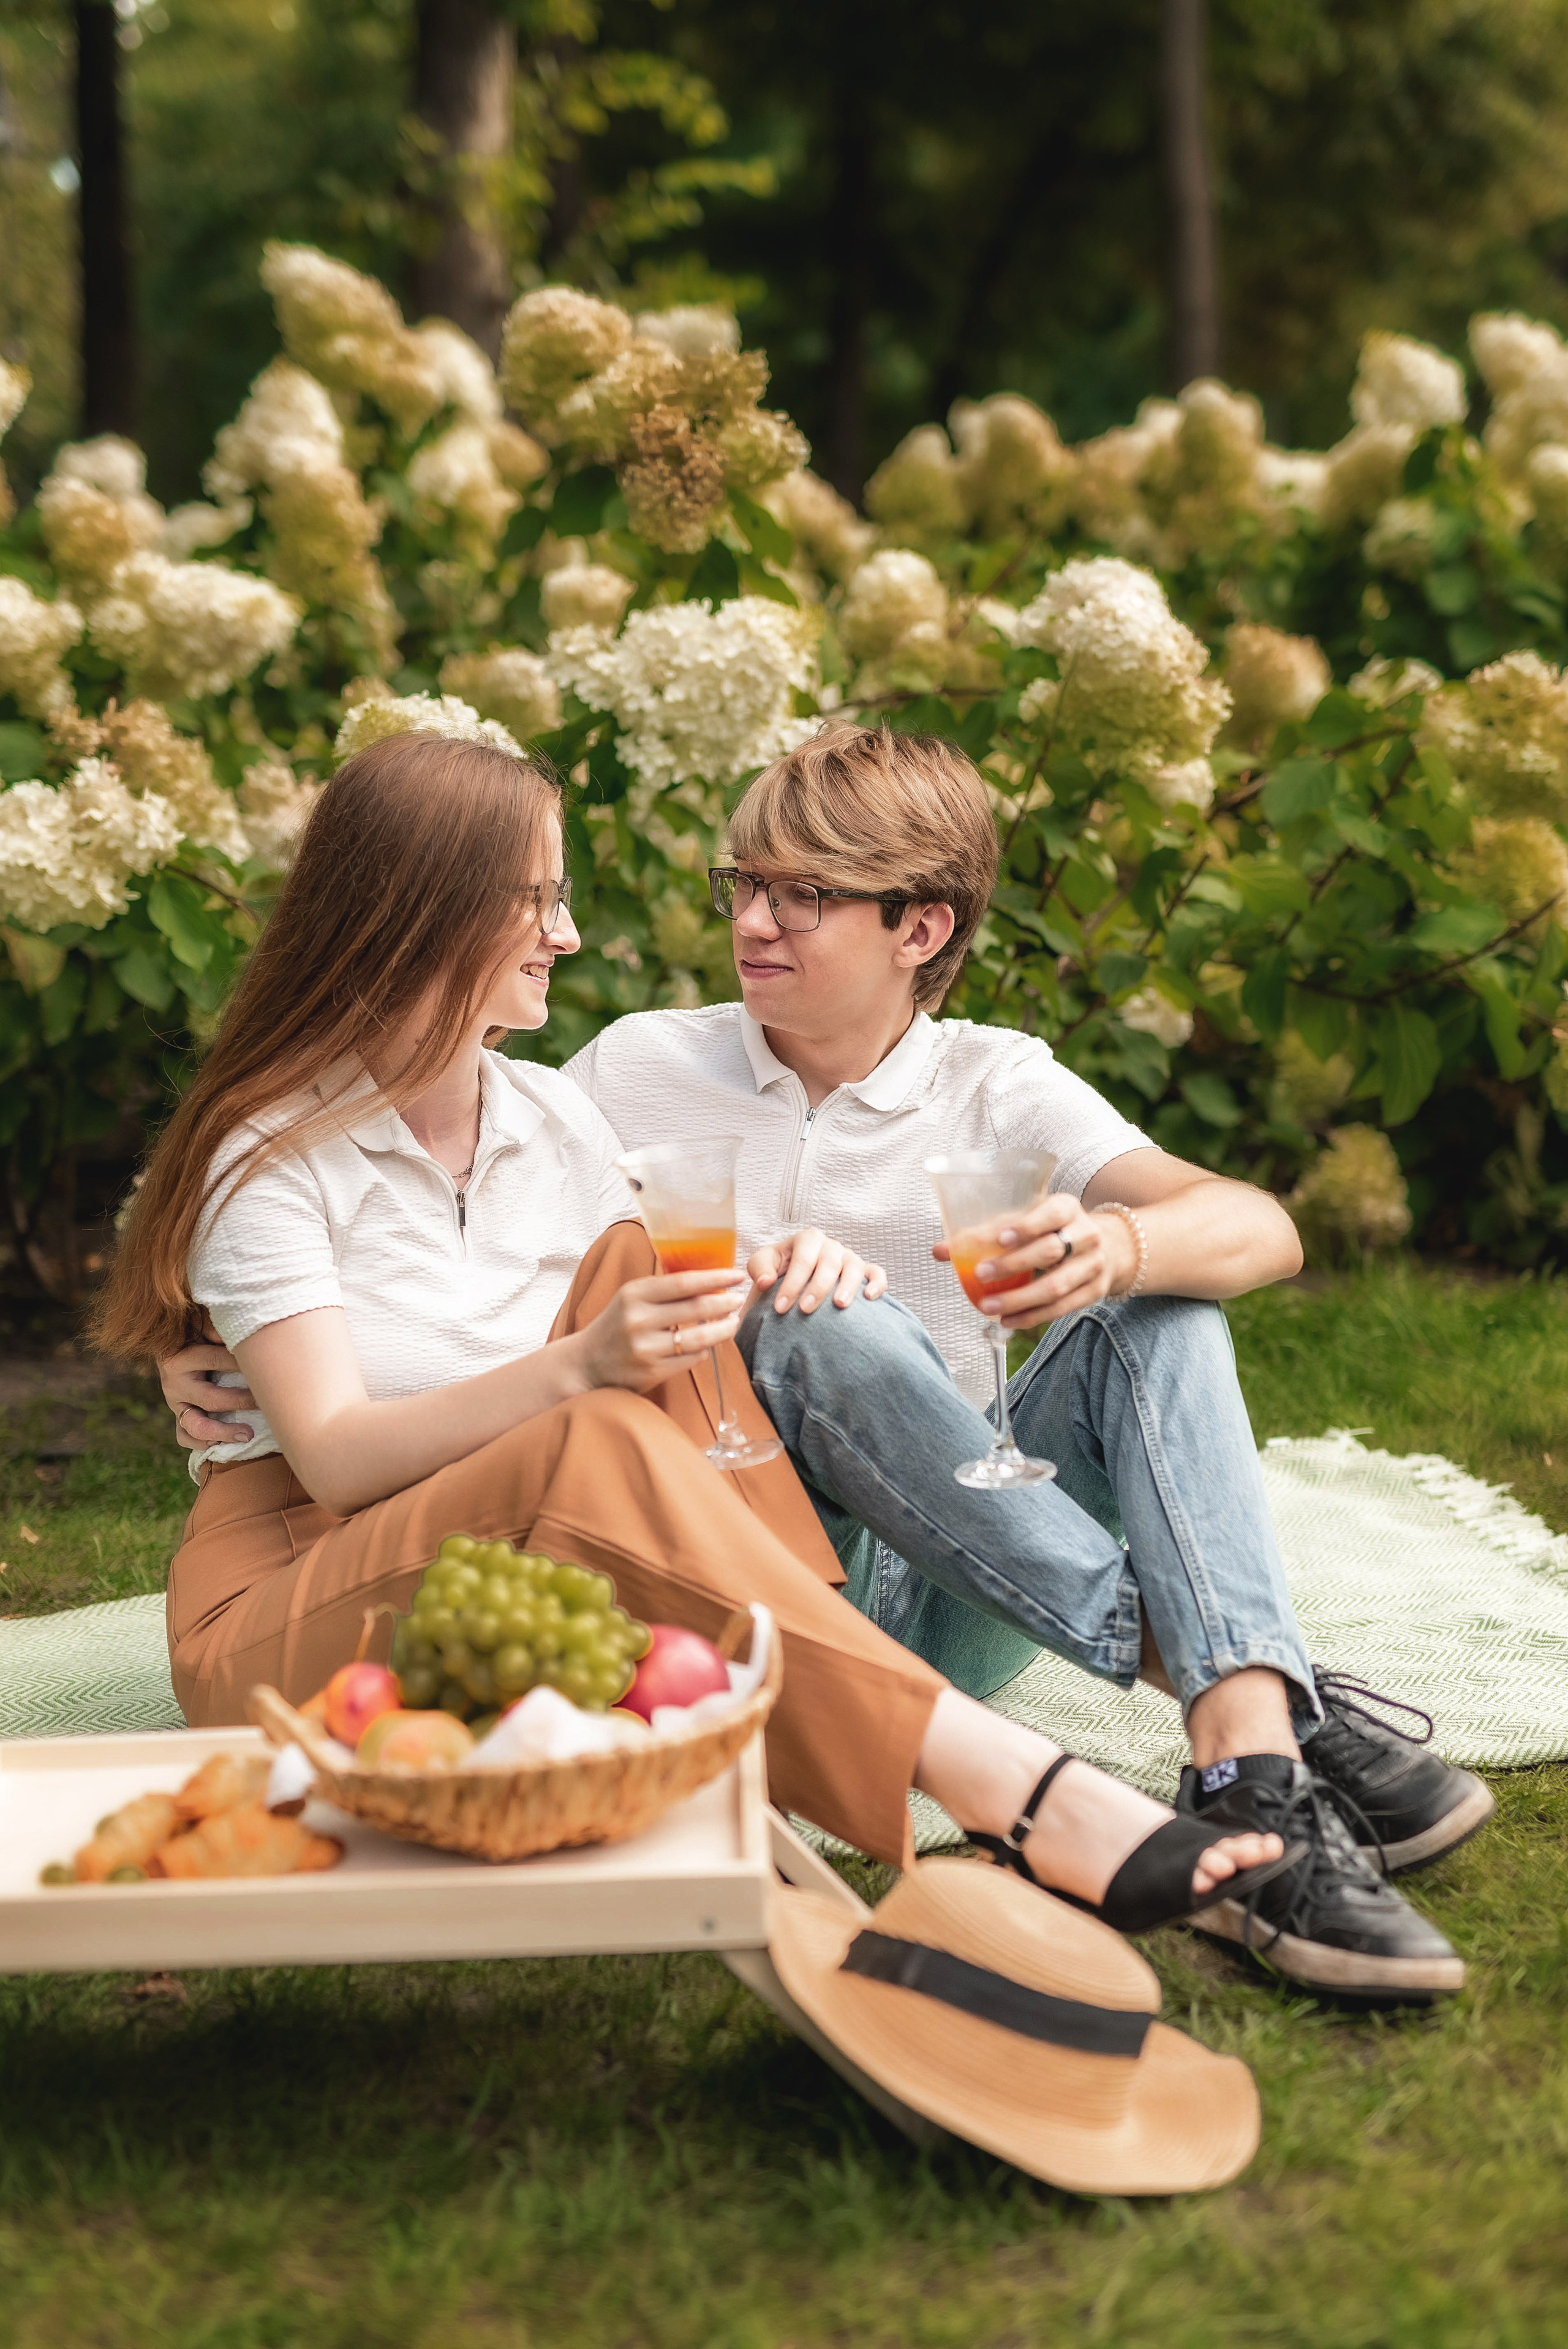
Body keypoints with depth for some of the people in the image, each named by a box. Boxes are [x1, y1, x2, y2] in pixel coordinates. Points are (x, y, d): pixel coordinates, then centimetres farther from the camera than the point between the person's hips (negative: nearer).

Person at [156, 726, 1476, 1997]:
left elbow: (1260, 1230, -11)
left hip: (932, 1600, 1)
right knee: (823, 1326, -30)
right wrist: (226, 1354, -5)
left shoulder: (995, 1089, 4)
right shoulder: (639, 1070, 8)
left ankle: (1252, 1757, -43)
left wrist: (1117, 1247, -34)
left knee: (1156, 1316, -21)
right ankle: (1190, 1652, -34)